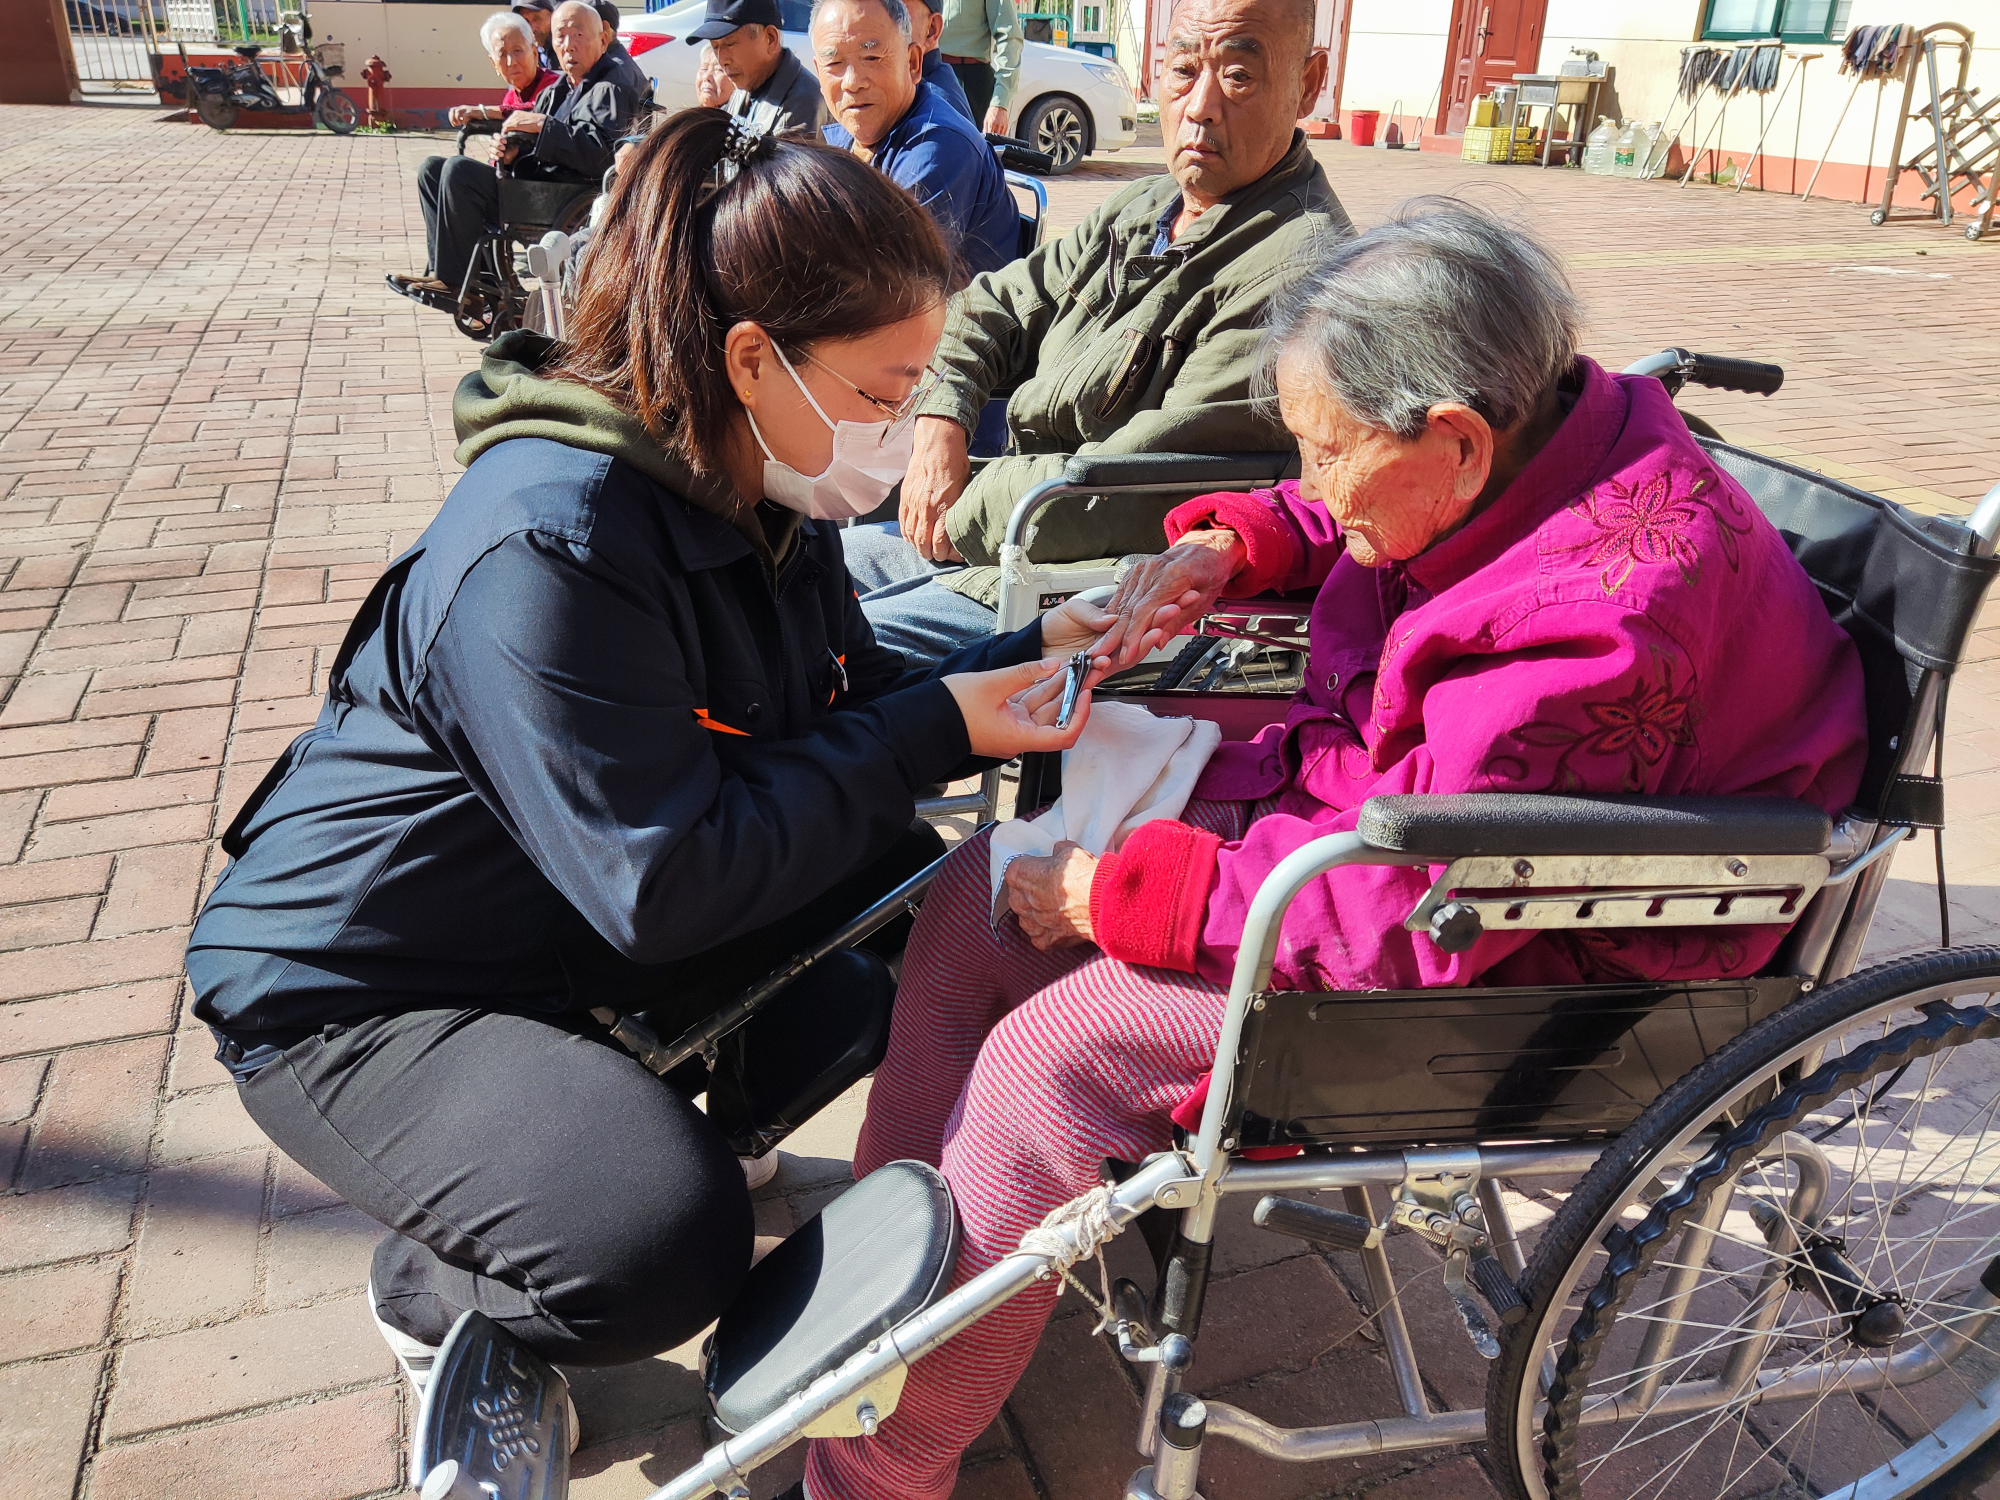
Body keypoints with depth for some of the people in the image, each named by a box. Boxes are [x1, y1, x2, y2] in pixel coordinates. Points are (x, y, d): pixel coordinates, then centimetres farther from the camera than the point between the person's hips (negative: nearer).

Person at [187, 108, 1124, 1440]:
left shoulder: (761, 488, -4)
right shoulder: (550, 543, -32)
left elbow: (842, 707, 5)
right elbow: (666, 886, -32)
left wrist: (1021, 658, -11)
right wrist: (934, 733, -27)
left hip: (584, 920, 9)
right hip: (356, 984, -8)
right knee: (657, 1245, -29)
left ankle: (709, 1126, 19)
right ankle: (432, 1292, 6)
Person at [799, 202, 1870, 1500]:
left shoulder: (1597, 620, -32)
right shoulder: (1546, 434, -4)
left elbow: (1401, 917, -30)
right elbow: (1336, 521, 18)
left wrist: (1114, 892, -22)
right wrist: (1232, 544, -3)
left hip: (1512, 963, -9)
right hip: (1389, 808, 10)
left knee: (1049, 1054, -21)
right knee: (979, 895, 1)